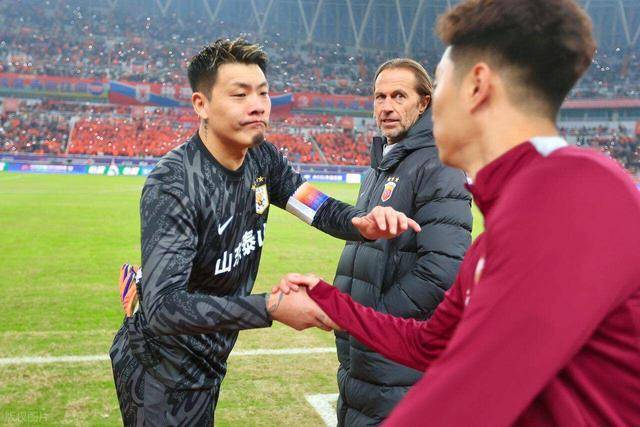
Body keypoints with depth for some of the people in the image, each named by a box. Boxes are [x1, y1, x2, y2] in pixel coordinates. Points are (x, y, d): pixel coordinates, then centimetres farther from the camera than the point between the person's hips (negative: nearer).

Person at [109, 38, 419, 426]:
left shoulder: (262, 159, -5)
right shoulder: (172, 186, -28)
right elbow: (163, 307, -36)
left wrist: (363, 222, -27)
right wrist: (270, 307, -44)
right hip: (161, 372, -7)